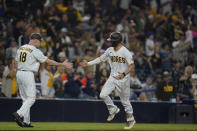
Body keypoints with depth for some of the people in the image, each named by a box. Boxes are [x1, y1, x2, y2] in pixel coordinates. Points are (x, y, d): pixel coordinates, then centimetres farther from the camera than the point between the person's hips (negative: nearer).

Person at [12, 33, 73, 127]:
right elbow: (48, 61, -8)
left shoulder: (20, 48, 11)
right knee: (31, 98, -6)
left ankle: (26, 122, 9)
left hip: (19, 73, 8)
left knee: (25, 98, 12)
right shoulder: (35, 51, -11)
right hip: (28, 74, -8)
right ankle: (18, 114, -23)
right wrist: (62, 64, -2)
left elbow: (17, 62, 15)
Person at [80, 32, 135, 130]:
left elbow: (132, 66, -18)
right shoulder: (110, 50, 5)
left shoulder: (125, 52, -15)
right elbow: (101, 59, 15)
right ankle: (113, 110, 15)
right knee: (103, 95, -9)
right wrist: (88, 64, 8)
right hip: (113, 78, 6)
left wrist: (124, 74, -32)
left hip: (123, 79, -6)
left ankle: (131, 119, 20)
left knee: (125, 100, 2)